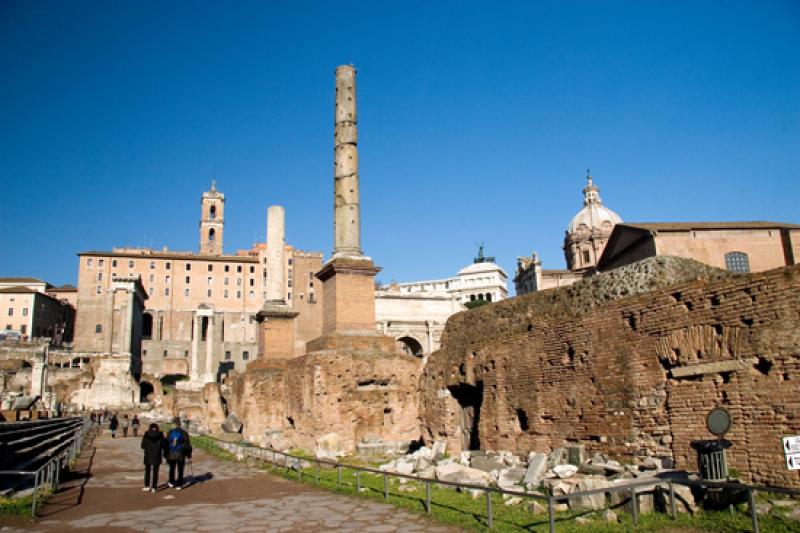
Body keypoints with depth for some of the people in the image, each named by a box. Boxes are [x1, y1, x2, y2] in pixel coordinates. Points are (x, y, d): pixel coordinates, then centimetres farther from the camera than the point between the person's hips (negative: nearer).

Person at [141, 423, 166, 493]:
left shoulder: (146, 435, -5)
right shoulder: (160, 435, -6)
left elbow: (143, 446, -1)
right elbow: (164, 446, -4)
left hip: (148, 456, 1)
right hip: (157, 456, -1)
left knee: (147, 471, 15)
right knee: (155, 471, 5)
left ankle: (147, 486, 17)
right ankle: (153, 487, 5)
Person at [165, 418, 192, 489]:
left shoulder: (170, 432, -3)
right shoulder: (184, 433, -9)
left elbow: (166, 444, 1)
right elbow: (187, 444, -6)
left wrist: (166, 454, 10)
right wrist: (189, 455, 2)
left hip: (171, 454, 2)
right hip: (180, 455, -2)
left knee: (172, 469, 20)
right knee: (180, 470, 6)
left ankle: (171, 482, 29)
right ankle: (179, 485, 7)